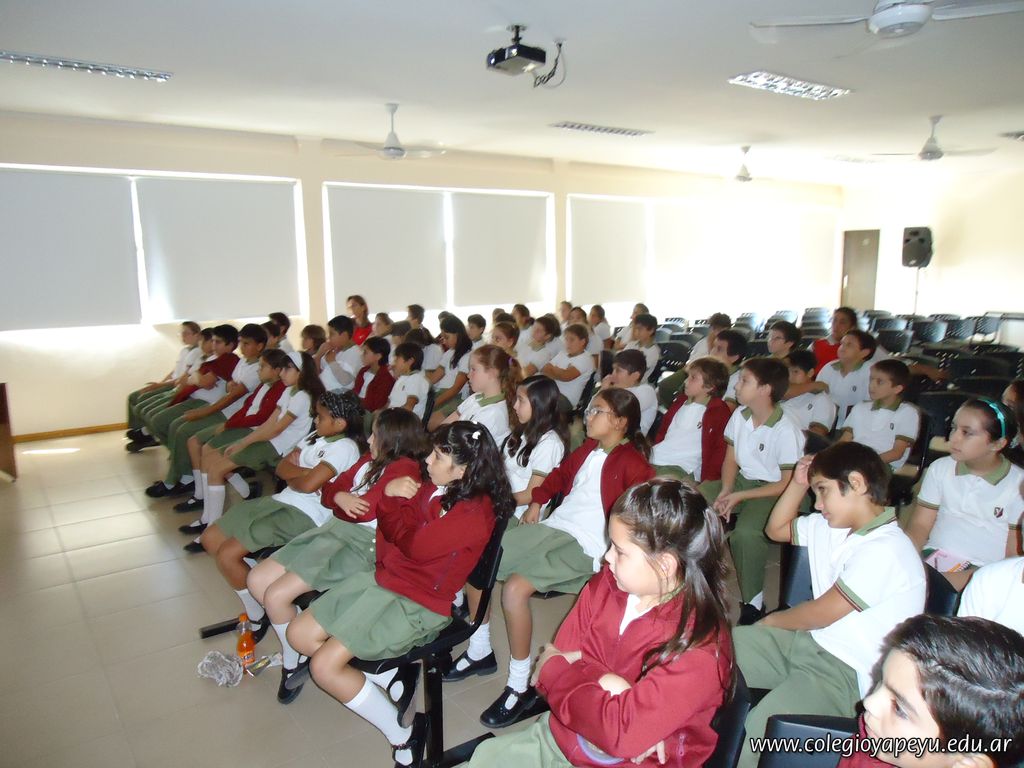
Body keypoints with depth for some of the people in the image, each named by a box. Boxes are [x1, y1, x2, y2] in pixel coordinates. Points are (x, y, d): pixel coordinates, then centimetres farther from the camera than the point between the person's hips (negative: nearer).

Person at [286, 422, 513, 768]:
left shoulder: (474, 514, -23)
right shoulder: (436, 488, 2)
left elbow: (414, 545, -23)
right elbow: (394, 525, 9)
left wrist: (391, 500, -8)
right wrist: (391, 495, -12)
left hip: (417, 605, -9)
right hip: (385, 579, 9)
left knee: (324, 665, -15)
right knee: (300, 635, 7)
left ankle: (402, 735, 1)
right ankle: (389, 677, 13)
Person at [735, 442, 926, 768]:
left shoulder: (885, 550, -20)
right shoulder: (830, 526, 8)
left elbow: (820, 614, -15)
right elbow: (776, 529, 26)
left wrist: (772, 621, 4)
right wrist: (799, 483, 12)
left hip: (846, 671, -9)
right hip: (806, 641, 9)